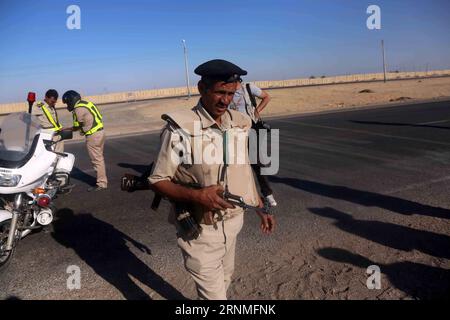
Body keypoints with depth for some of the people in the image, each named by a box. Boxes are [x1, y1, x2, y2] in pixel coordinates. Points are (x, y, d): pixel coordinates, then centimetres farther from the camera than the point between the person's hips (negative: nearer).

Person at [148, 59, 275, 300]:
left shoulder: (239, 124, 0)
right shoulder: (181, 128, -20)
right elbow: (157, 181, -16)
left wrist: (260, 208, 15)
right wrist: (196, 195, -31)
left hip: (232, 222, 7)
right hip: (199, 230, -6)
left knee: (224, 280, 26)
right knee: (213, 293, 4)